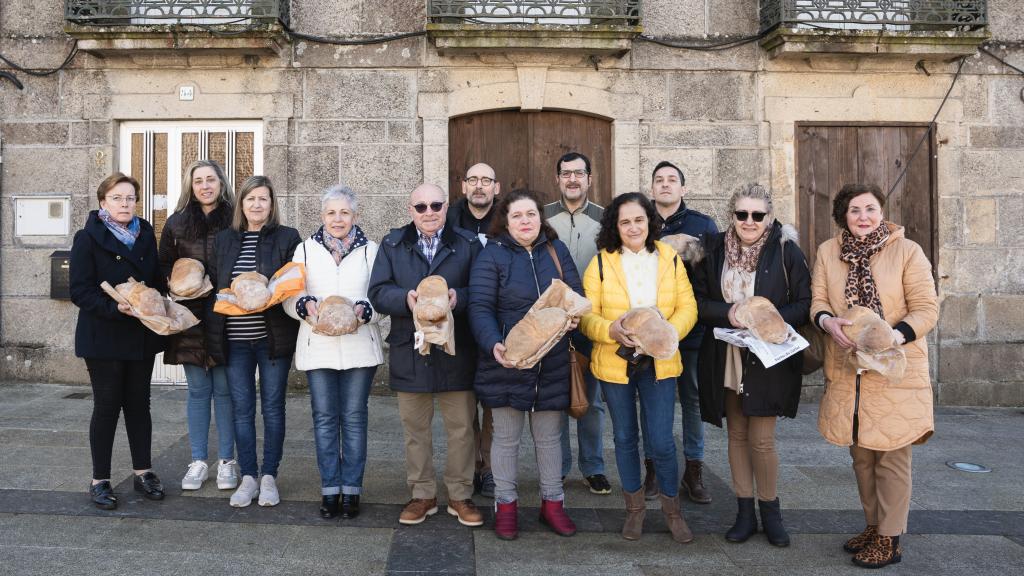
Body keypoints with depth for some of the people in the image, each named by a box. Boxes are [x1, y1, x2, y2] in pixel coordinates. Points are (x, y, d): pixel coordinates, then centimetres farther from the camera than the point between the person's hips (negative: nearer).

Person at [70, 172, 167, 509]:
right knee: (107, 406, 2)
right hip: (104, 338, -4)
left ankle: (143, 472, 21)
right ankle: (100, 480, 14)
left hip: (142, 336, 4)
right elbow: (79, 291, -12)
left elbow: (158, 279, 16)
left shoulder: (146, 235, 9)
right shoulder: (88, 239, -6)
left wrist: (157, 302, -3)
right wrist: (116, 308, -25)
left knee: (139, 404, 11)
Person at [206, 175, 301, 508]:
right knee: (242, 409, 8)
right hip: (235, 340, 3)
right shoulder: (224, 240, 11)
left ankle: (269, 476, 18)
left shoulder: (287, 238, 1)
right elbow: (213, 285, 11)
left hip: (273, 337, -3)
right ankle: (248, 477, 19)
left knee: (272, 407, 6)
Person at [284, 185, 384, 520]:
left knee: (354, 417, 4)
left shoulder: (370, 250, 5)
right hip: (318, 346, 1)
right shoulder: (306, 249, 9)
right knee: (324, 418, 5)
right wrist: (305, 304, -15)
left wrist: (364, 310, -17)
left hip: (359, 346, -1)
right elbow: (290, 297, 6)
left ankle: (351, 489, 13)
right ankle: (330, 489, 15)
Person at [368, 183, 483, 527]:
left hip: (456, 353, -1)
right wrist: (406, 299, -21)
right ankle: (422, 495, 26)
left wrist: (459, 297, -22)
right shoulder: (392, 245, 7)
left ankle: (460, 495, 22)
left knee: (461, 428, 6)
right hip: (410, 353, 1)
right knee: (415, 429, 11)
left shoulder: (468, 244, 3)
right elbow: (378, 293, -2)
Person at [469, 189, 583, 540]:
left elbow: (577, 296, 9)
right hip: (507, 363, -3)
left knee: (549, 436, 14)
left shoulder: (557, 251, 8)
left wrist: (572, 317, -14)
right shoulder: (492, 255, -5)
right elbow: (480, 308, -12)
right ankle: (505, 504, 25)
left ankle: (552, 502, 29)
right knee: (506, 437, 10)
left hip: (552, 364, 3)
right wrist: (494, 344, -28)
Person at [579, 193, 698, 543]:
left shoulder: (670, 259, 2)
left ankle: (672, 509, 24)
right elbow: (587, 316, -7)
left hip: (659, 362, 0)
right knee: (625, 438, 13)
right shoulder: (601, 263, -3)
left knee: (662, 442, -1)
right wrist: (611, 330, -27)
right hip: (614, 363, 0)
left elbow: (687, 308, -1)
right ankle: (634, 507, 33)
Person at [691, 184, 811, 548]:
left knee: (761, 440, -2)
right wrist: (728, 312, -14)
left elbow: (804, 303, -4)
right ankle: (745, 512, 25)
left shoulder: (786, 251, -5)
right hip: (724, 358, 3)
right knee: (737, 435, 11)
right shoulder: (715, 250, 2)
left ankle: (770, 509, 22)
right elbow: (698, 300, 4)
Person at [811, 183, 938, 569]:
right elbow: (818, 303, 4)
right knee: (860, 454, 14)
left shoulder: (907, 251, -5)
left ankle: (889, 539, 14)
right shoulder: (828, 252, 5)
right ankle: (873, 525, 30)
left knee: (891, 456, 2)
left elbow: (927, 308, -7)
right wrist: (829, 323, -18)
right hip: (846, 370, 4)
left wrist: (893, 337, -23)